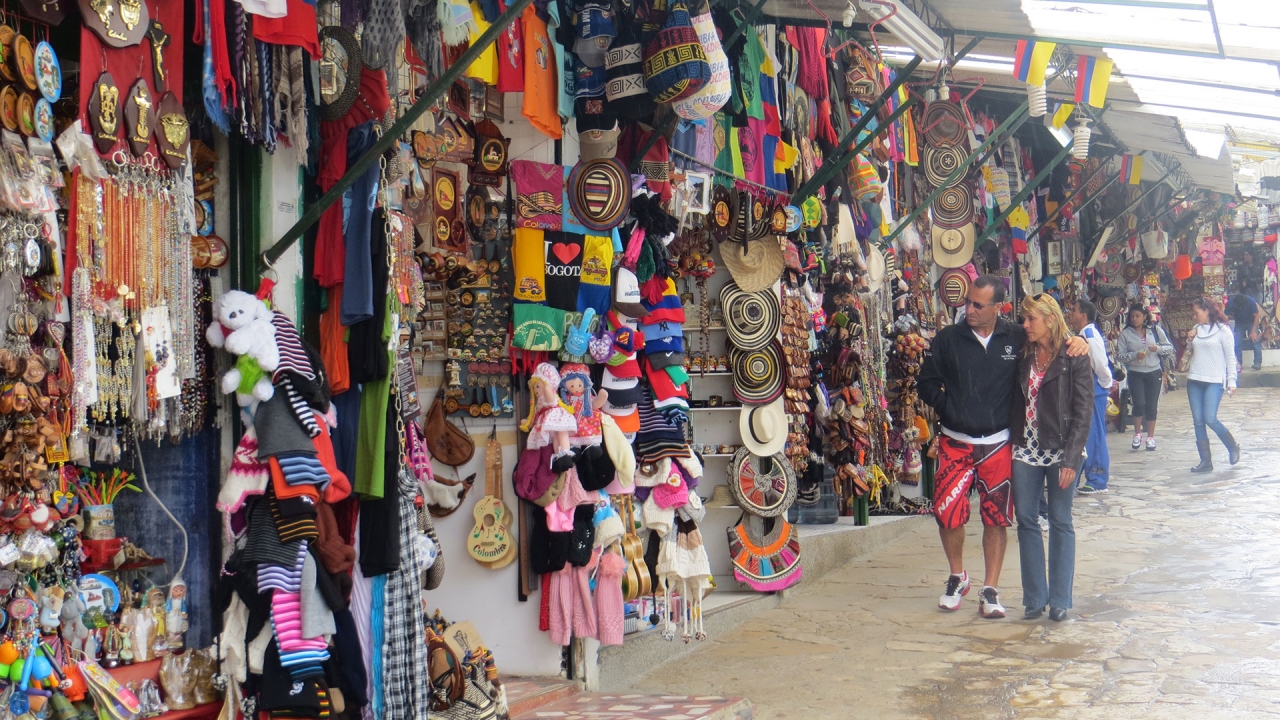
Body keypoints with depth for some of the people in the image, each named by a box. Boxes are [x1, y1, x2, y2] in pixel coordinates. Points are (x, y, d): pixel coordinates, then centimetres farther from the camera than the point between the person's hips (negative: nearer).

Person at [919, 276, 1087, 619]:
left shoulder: (1017, 339, -2)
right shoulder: (948, 339, -2)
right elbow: (928, 383, 4)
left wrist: (1079, 340, -9)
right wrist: (951, 408, -7)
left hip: (998, 445, 0)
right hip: (955, 443, 0)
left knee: (996, 517, 5)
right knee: (947, 512, -5)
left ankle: (991, 590, 17)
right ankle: (957, 576, 21)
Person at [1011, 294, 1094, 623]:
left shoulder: (1074, 357, -7)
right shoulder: (1024, 356, 8)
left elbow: (1084, 411, -10)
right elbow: (1017, 404, 10)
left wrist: (1071, 458, -15)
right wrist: (1013, 442, 0)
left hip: (1060, 450, -5)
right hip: (1026, 449, 5)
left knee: (1060, 522, 4)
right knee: (1026, 520, 5)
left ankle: (1060, 600, 12)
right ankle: (1035, 597, 14)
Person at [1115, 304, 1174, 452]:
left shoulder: (1155, 329, 3)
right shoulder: (1125, 333, 0)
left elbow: (1170, 348, 5)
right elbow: (1119, 356, -4)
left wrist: (1158, 348, -14)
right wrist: (1135, 355, -20)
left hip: (1154, 373, 1)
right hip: (1135, 374, -1)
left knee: (1151, 406, 4)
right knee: (1139, 404, -12)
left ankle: (1150, 437, 17)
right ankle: (1137, 433, 11)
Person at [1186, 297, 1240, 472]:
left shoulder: (1223, 330, -5)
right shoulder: (1197, 329, 13)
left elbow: (1230, 357, -5)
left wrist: (1231, 381, -11)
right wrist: (1189, 341, 2)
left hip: (1214, 381, -6)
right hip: (1194, 380, 6)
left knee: (1210, 419, -15)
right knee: (1198, 421, 2)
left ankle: (1233, 446, 10)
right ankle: (1205, 461, 6)